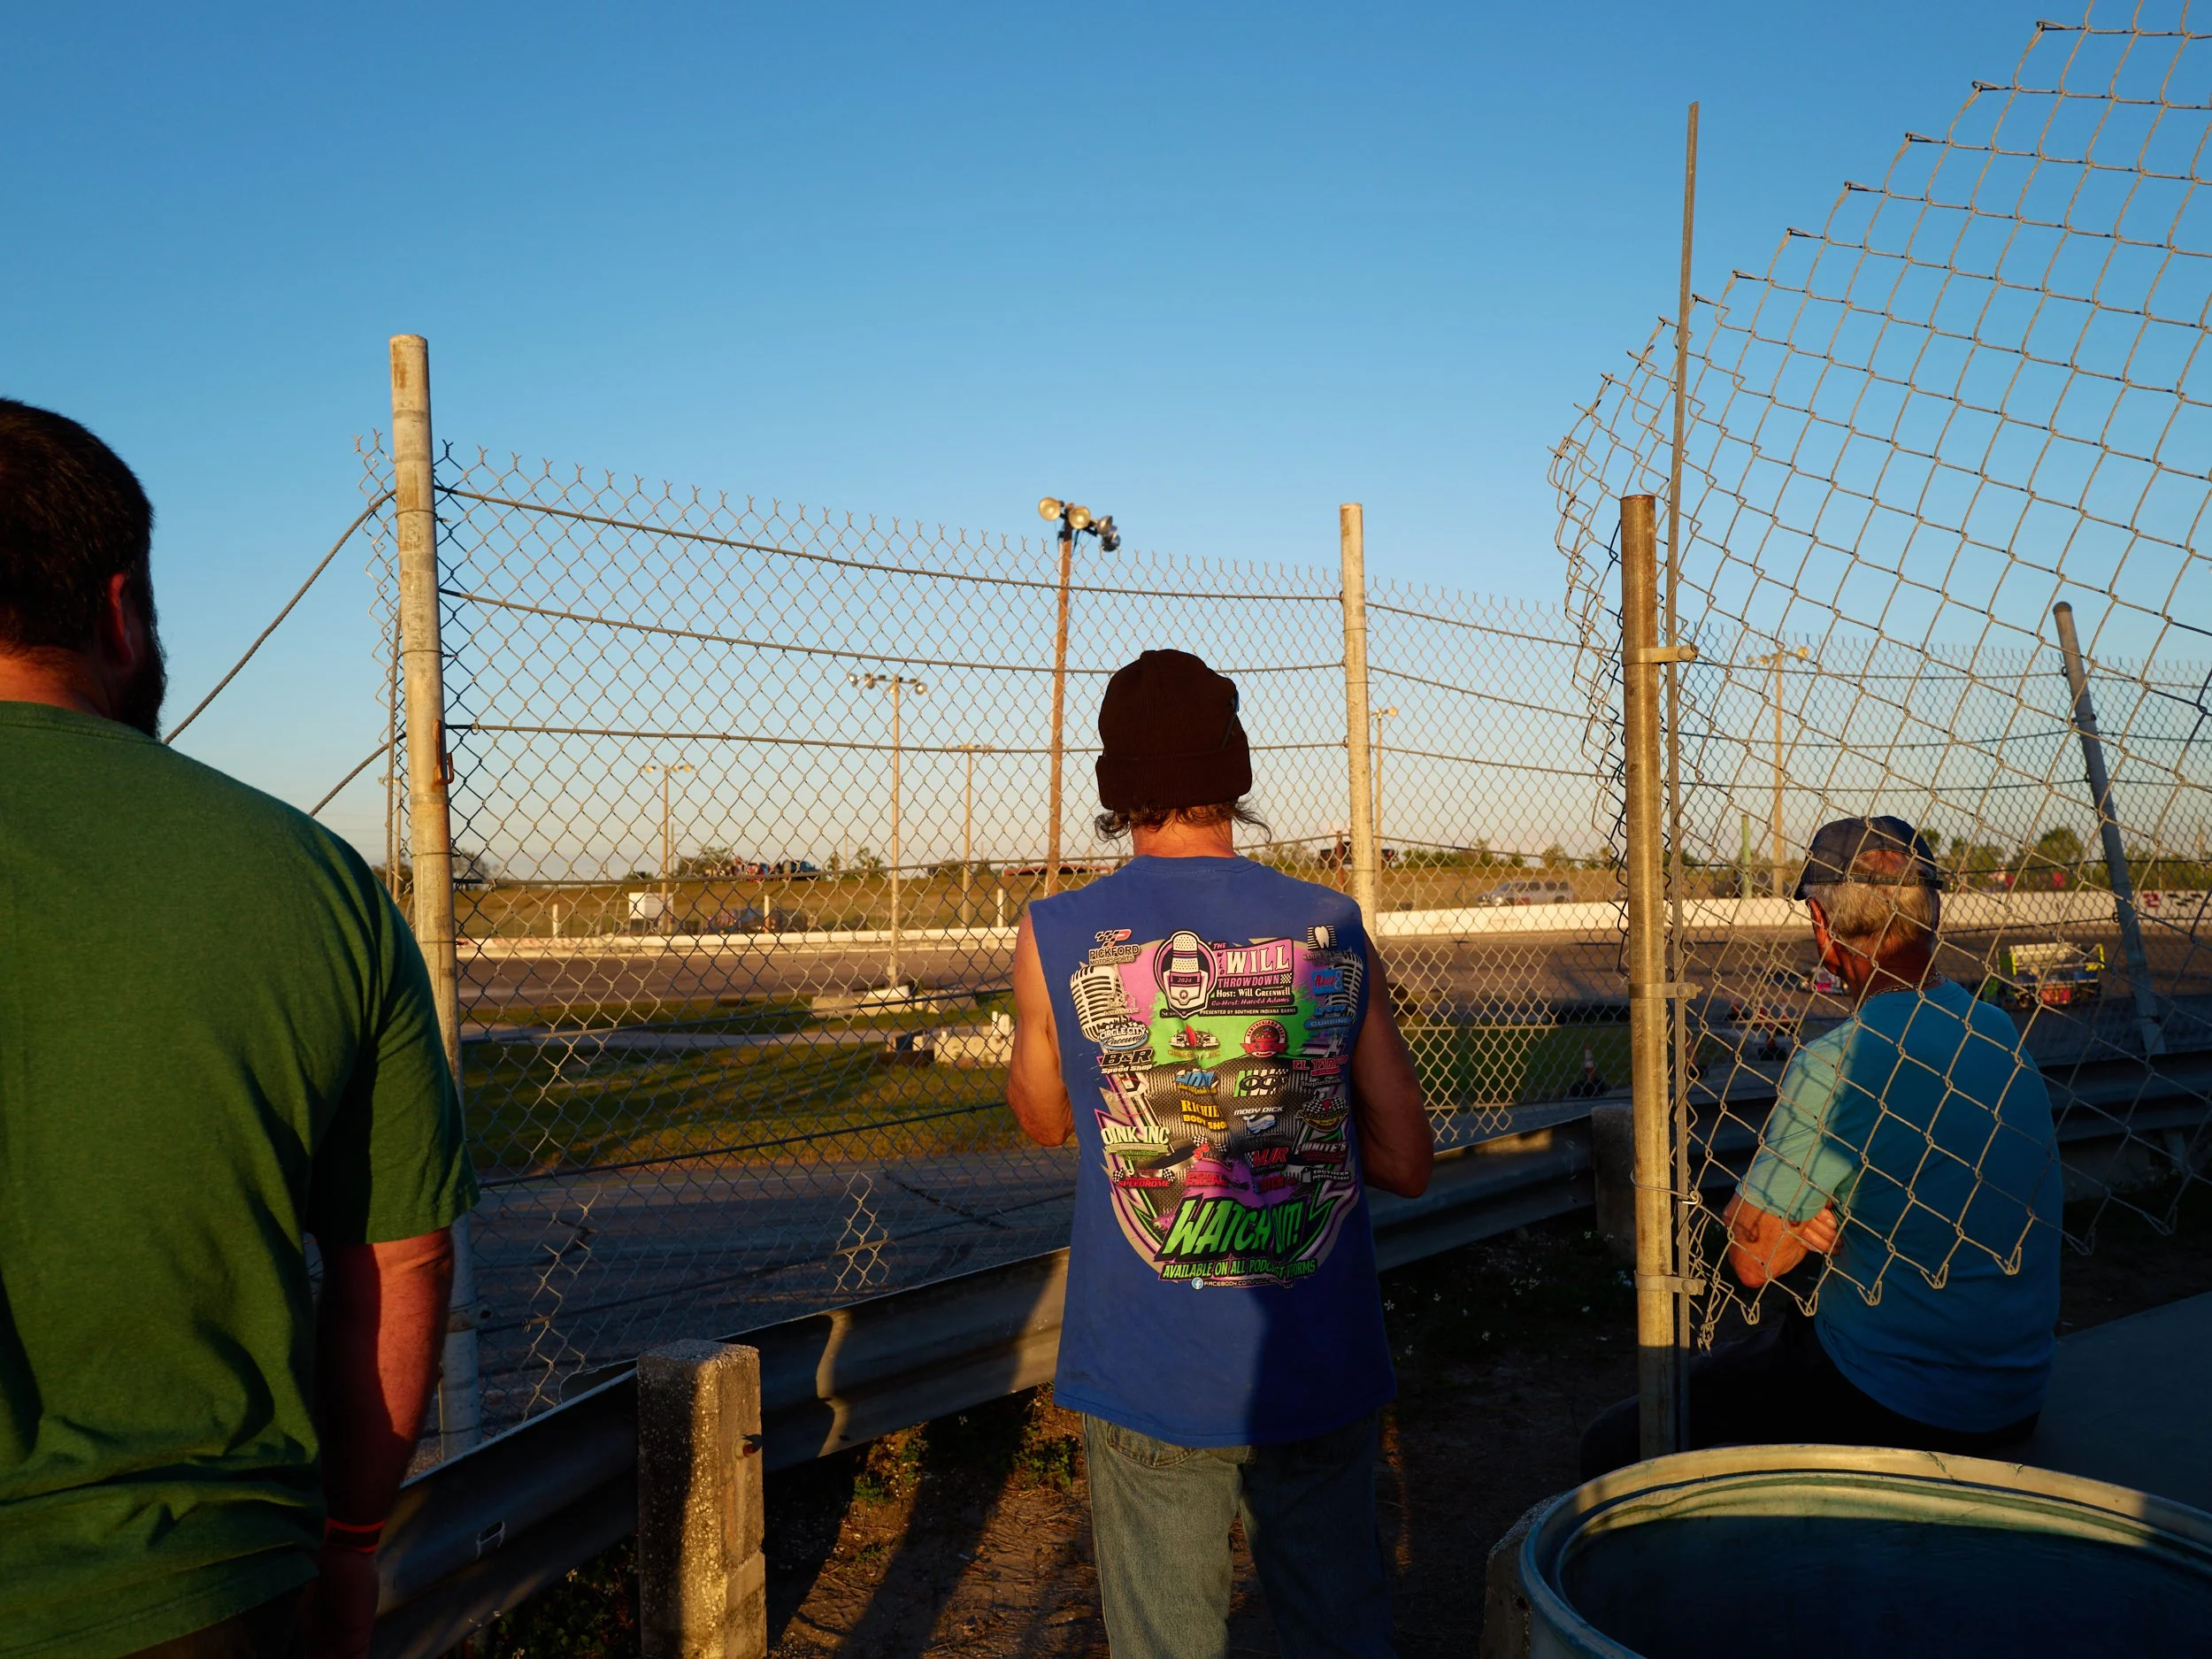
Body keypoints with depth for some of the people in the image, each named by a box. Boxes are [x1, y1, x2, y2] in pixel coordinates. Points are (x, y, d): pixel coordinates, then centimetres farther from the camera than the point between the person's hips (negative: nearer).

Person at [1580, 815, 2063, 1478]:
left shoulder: (1831, 1069, -22)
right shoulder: (2003, 1032, 2)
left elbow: (1752, 1259, -12)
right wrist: (1825, 1210, -6)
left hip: (1895, 1409, -8)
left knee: (1615, 1448, -4)